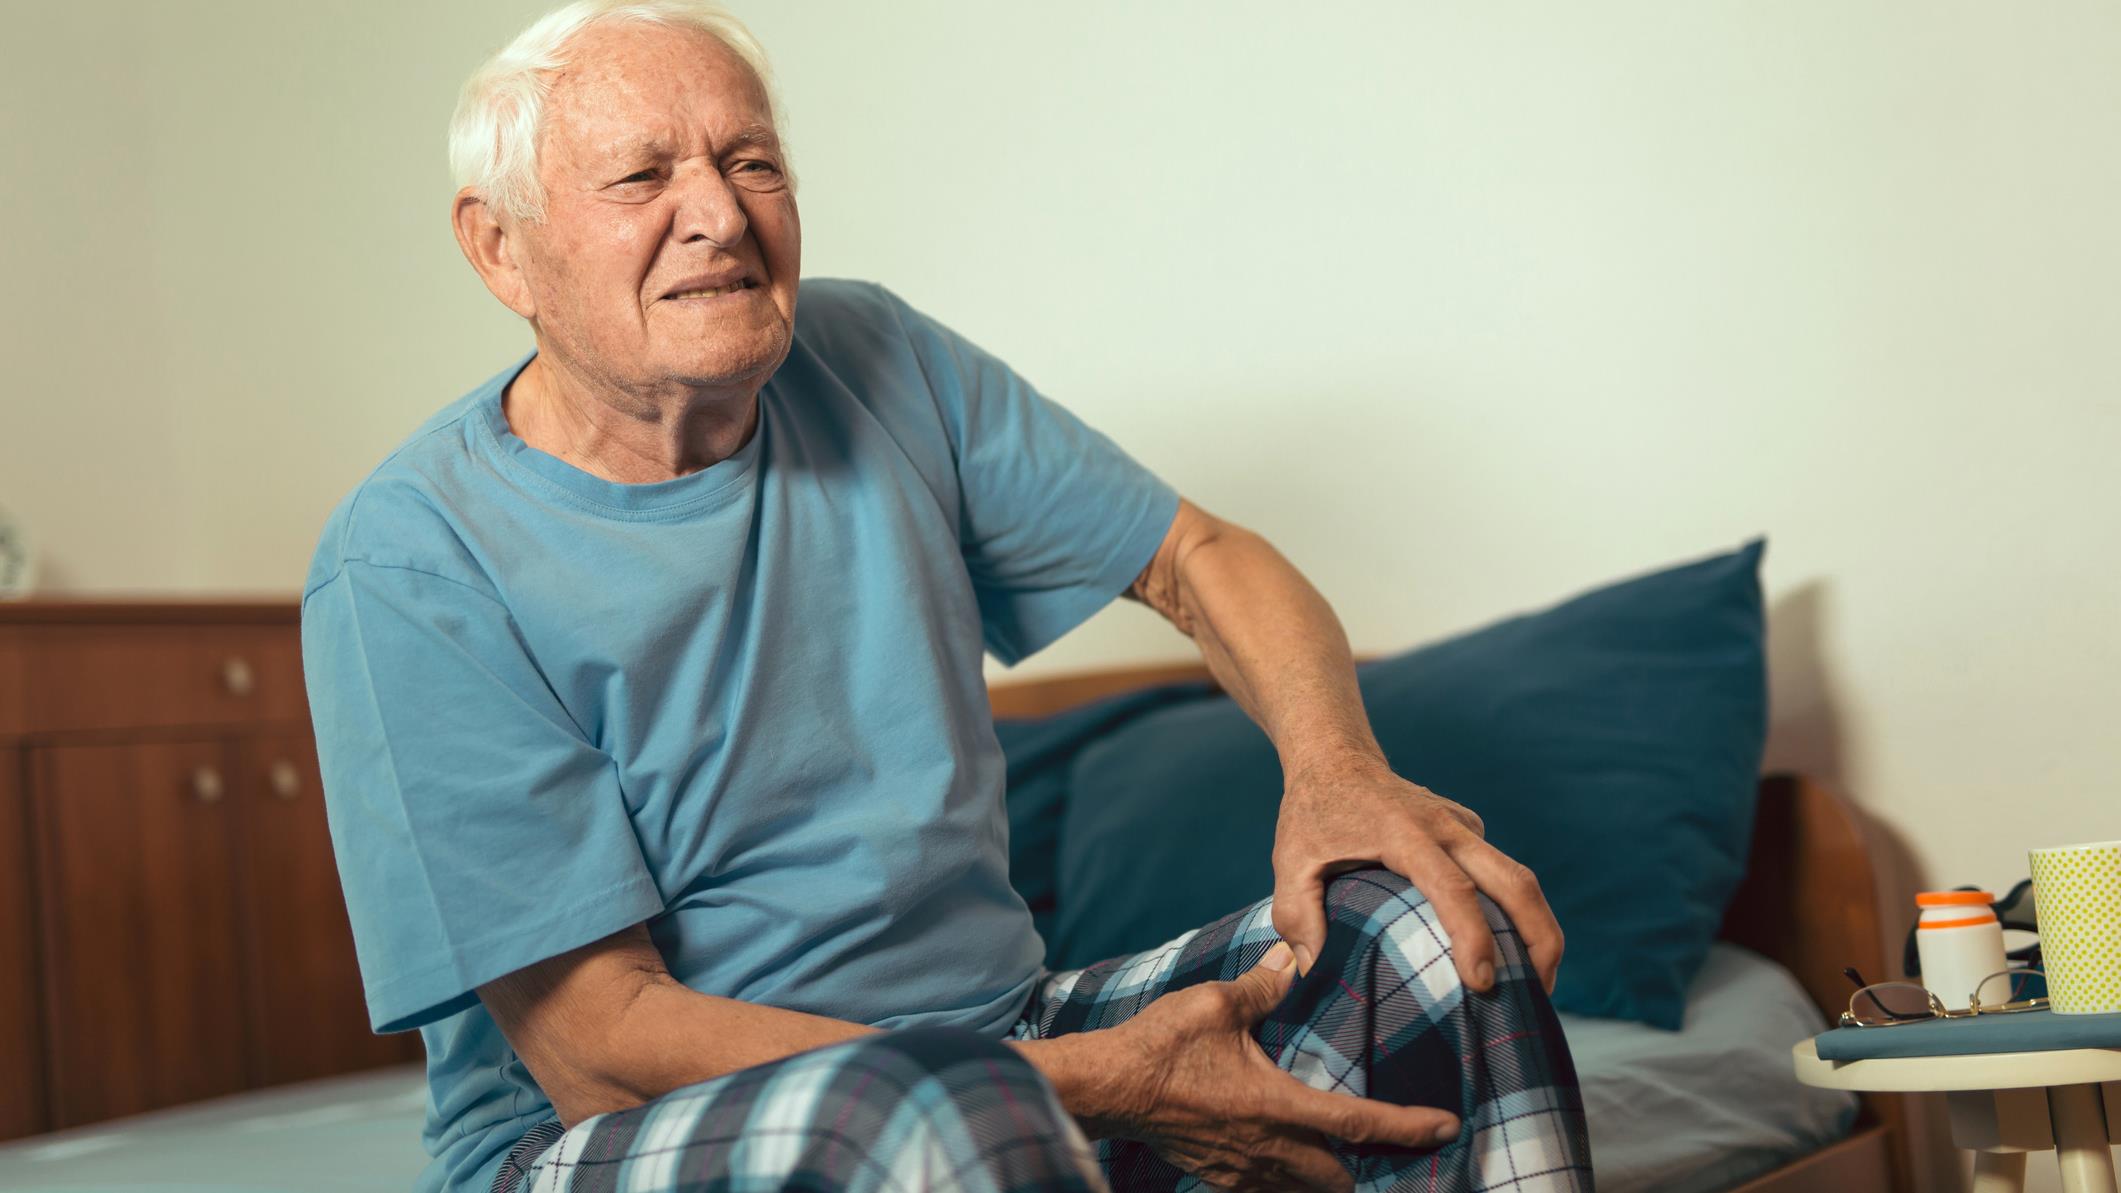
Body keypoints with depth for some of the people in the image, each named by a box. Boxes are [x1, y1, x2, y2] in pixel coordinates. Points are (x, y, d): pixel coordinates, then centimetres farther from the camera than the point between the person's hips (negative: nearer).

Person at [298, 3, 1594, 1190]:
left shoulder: (877, 363, 2)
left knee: (1439, 930, -11)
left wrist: (1339, 767, -15)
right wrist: (1093, 1082, -24)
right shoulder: (410, 565, -14)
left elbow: (1199, 555, 9)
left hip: (993, 1033, 6)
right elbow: (598, 1044, -18)